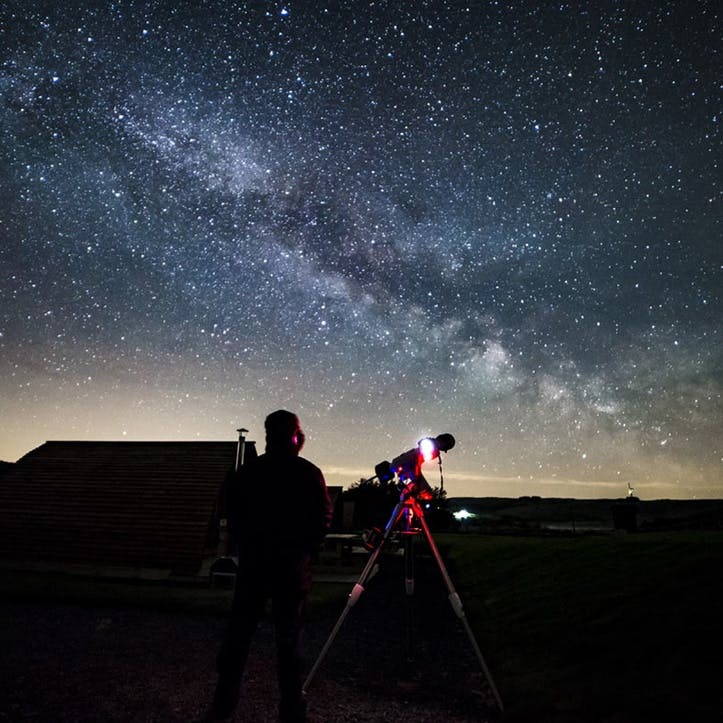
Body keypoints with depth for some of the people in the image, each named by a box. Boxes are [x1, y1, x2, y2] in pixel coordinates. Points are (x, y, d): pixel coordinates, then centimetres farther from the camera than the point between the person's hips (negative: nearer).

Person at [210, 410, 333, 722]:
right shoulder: (309, 473, -10)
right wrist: (305, 550, 7)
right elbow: (323, 519, -9)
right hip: (293, 568, -2)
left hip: (252, 564, 3)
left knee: (238, 632, 13)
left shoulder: (247, 471, -2)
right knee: (289, 638, 7)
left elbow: (233, 517, 3)